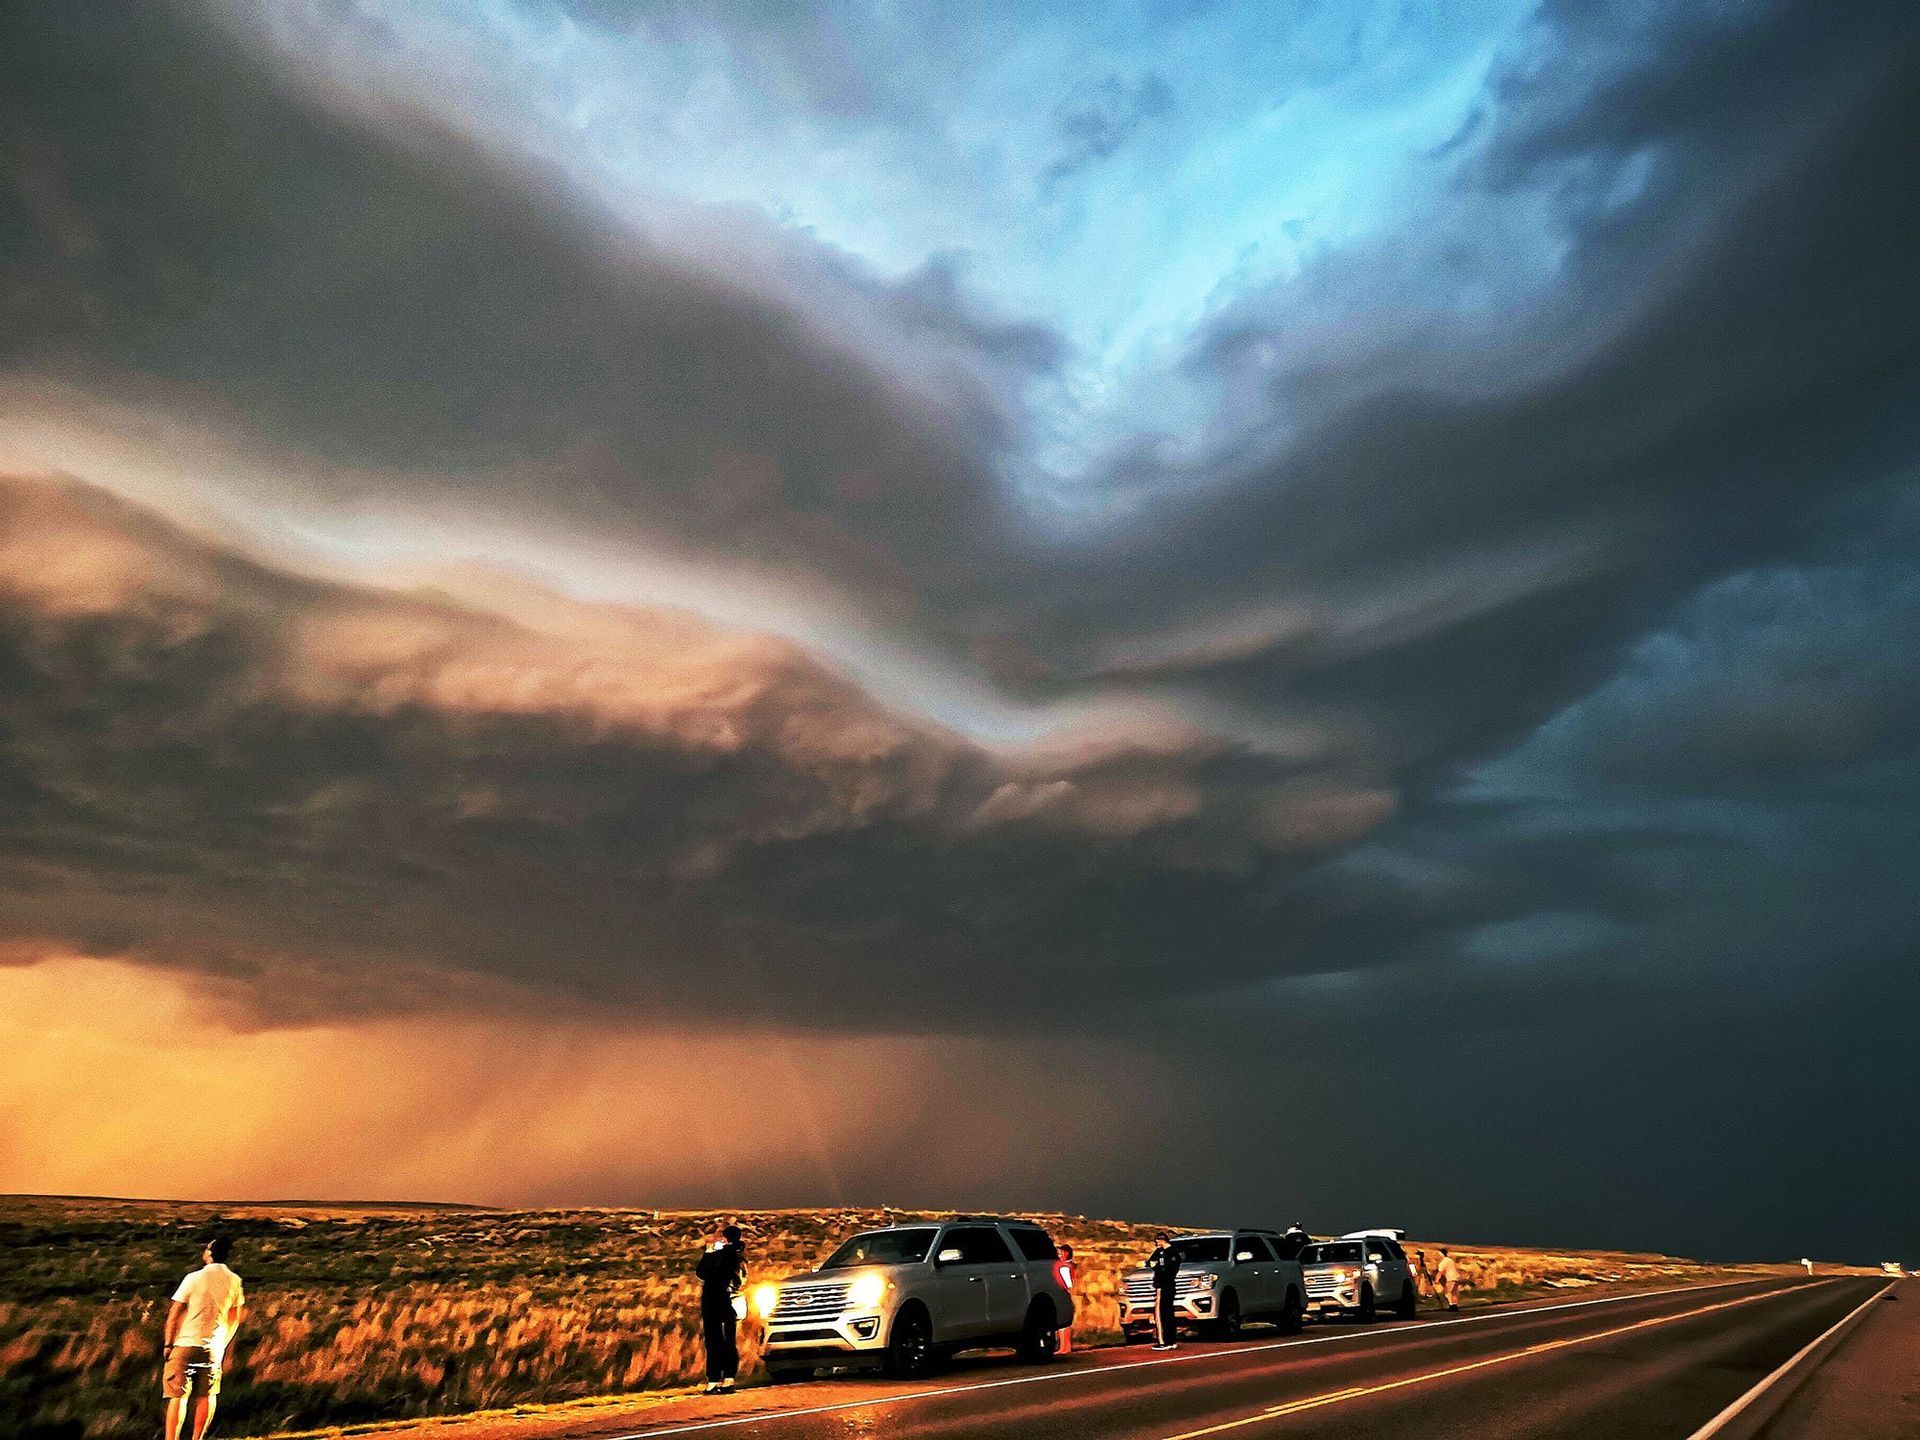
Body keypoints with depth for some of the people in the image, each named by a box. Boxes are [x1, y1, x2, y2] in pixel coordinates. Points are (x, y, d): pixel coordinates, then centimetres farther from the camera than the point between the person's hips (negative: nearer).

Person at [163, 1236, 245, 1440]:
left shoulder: (194, 1278, -11)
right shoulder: (234, 1281, 2)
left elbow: (174, 1313, -9)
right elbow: (235, 1317, 10)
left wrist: (167, 1344, 1)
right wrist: (225, 1344, 21)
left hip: (186, 1343, -4)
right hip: (214, 1347, 4)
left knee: (178, 1396, 1)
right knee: (207, 1395, 14)